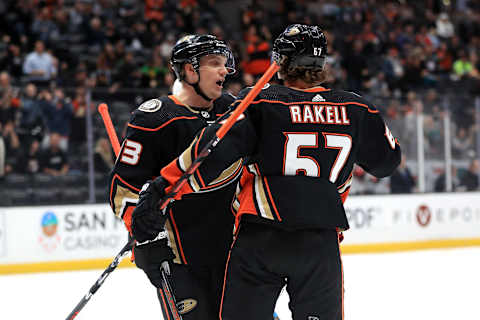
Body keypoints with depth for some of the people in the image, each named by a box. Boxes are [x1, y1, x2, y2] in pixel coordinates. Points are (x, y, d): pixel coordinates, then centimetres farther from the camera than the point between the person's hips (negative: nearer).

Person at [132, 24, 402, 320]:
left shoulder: (259, 101, -2)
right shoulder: (354, 110, 6)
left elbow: (214, 152, -13)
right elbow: (387, 160, 20)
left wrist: (163, 188, -13)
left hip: (259, 240, -2)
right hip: (321, 244, 2)